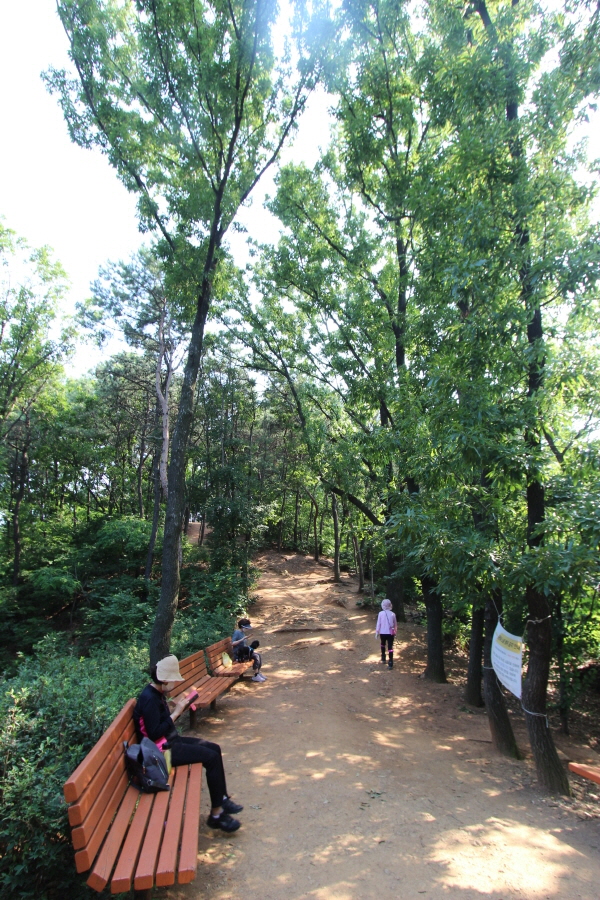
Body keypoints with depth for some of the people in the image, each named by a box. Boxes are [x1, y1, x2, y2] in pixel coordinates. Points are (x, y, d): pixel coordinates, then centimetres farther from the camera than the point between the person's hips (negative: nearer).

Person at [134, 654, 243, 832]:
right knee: (211, 757, -16)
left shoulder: (157, 693, 7)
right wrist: (176, 712, -22)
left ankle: (222, 798, 17)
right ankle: (216, 814, -5)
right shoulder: (149, 699, -23)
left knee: (215, 748, 7)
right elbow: (154, 733, -27)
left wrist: (177, 708, -1)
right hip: (162, 750, -10)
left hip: (171, 740, 10)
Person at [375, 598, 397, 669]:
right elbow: (395, 624, 6)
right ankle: (390, 663, -9)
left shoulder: (381, 613, -9)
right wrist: (395, 630, 22)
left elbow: (378, 623, -5)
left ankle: (383, 658, 39)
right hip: (390, 633, -1)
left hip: (382, 633, 1)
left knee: (383, 645, 25)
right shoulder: (393, 614, -5)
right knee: (390, 647, -2)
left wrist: (377, 632, 4)